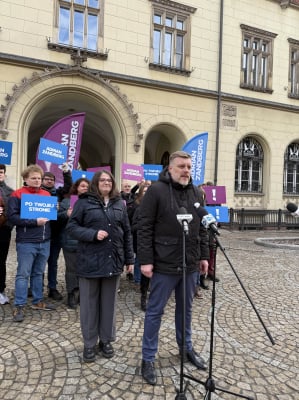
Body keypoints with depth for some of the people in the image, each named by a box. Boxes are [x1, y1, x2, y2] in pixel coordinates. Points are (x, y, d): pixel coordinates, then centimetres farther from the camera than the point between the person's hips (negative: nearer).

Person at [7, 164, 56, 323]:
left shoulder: (47, 194, 12)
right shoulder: (17, 195, -5)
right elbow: (12, 216, -13)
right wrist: (34, 221, -20)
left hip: (44, 242, 5)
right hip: (26, 242, -5)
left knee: (38, 273, 15)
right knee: (23, 274, 2)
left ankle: (37, 301, 27)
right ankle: (19, 306, 12)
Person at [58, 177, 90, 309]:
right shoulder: (67, 201, 3)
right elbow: (58, 217, -1)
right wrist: (66, 214, -19)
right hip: (71, 242, -2)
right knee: (72, 269, 5)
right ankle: (72, 295, 17)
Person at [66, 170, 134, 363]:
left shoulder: (119, 204, 9)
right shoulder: (84, 202, -1)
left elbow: (127, 232, 10)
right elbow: (71, 226, -5)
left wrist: (130, 259, 8)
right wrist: (93, 234, -19)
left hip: (113, 260, 3)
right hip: (90, 261, -3)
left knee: (109, 302, 13)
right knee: (90, 303, 8)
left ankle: (106, 340, 29)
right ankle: (90, 343, 24)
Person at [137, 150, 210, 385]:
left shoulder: (195, 192, 9)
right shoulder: (156, 191, -10)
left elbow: (201, 227, 13)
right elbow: (145, 228, -12)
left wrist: (204, 255, 11)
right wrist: (145, 260, -15)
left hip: (190, 263, 6)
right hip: (165, 264, -5)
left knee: (186, 308, 20)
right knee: (155, 311, 7)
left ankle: (186, 347, 41)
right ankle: (148, 358, 23)